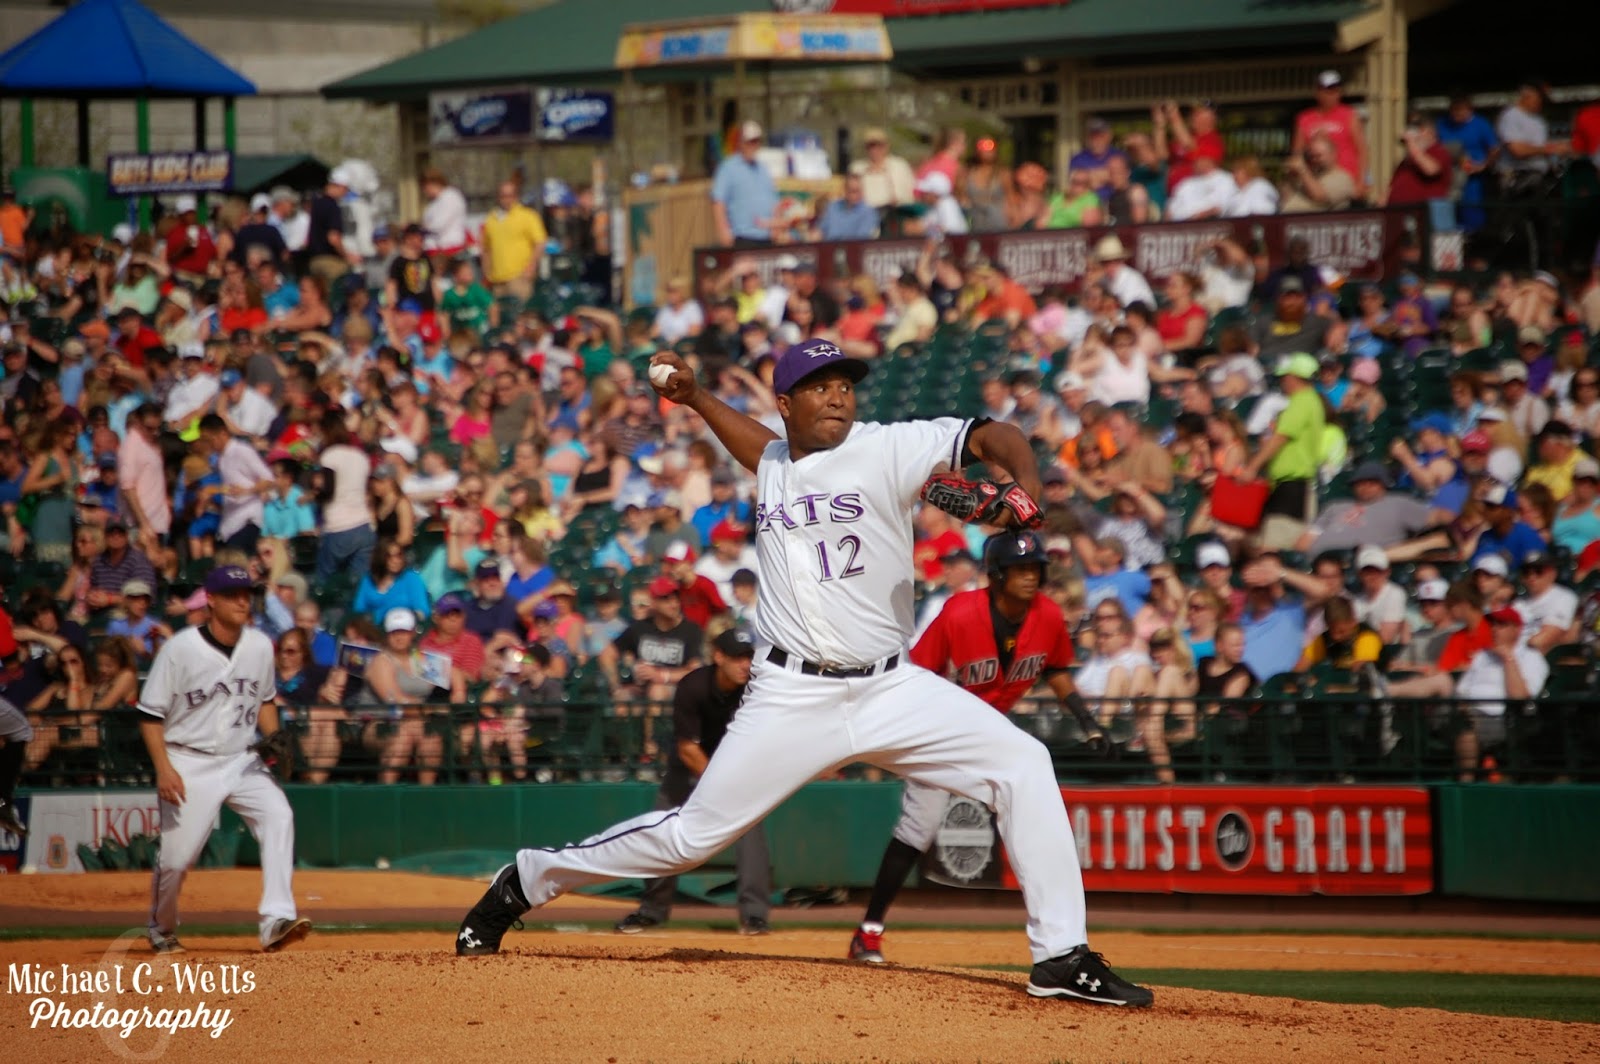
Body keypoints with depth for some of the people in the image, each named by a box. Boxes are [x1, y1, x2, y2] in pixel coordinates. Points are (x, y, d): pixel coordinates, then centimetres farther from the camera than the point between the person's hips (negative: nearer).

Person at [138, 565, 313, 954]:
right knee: (176, 856, -3)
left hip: (242, 761, 4)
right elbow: (150, 715, -8)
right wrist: (163, 769, -18)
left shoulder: (259, 645, 3)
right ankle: (162, 930, 28)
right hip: (190, 764, -4)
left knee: (278, 816, -22)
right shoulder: (180, 649, -11)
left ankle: (276, 921, -30)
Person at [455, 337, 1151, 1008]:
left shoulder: (885, 449, -3)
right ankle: (528, 880, 21)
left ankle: (1061, 958, -14)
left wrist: (1024, 492, -35)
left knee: (1022, 766, -18)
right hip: (793, 697, 1)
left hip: (893, 689, -1)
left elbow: (992, 437, -16)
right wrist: (694, 397, 27)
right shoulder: (775, 464, 10)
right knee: (692, 835, 0)